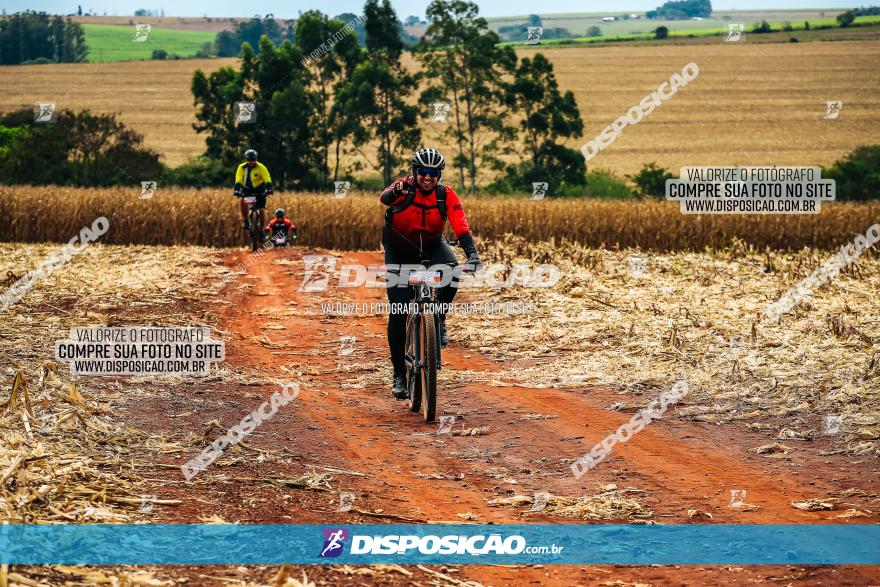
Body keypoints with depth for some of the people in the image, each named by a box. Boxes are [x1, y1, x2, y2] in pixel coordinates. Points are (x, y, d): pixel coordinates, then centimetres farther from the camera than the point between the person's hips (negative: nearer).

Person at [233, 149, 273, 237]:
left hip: (259, 190, -1)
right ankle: (245, 220, -10)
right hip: (247, 189, 1)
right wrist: (237, 190, -35)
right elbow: (238, 180, -20)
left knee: (261, 210, -10)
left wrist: (269, 190, -38)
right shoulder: (242, 167, -12)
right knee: (242, 201, -29)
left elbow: (267, 180, -23)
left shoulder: (261, 167, -17)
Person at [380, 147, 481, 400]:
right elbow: (384, 198, -42)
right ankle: (399, 373, 1)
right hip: (400, 251, -1)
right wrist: (396, 192, -66)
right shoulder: (404, 188, -21)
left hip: (432, 246, 1)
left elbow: (460, 225, -27)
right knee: (398, 310, -9)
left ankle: (439, 319, -7)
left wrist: (472, 253, -44)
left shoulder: (446, 195, -18)